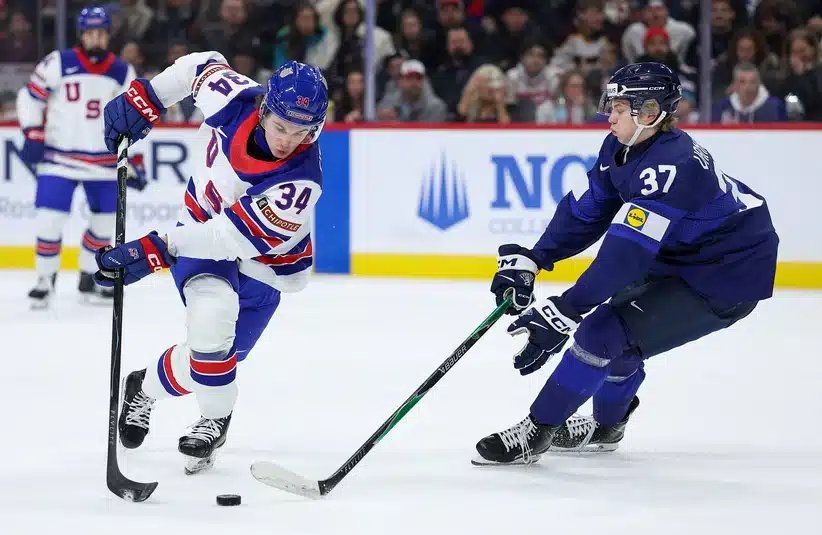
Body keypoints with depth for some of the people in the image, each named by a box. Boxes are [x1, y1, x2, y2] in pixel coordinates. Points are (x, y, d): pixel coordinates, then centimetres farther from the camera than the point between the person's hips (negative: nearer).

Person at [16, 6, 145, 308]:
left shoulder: (123, 73, 3)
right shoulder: (58, 64, -8)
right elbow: (30, 97, -2)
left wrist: (136, 163, 6)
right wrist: (33, 136, -9)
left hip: (104, 162, 3)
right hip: (59, 157, -3)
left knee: (105, 223, 7)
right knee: (50, 220, -9)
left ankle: (89, 280, 23)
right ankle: (45, 280, 7)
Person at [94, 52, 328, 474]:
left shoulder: (300, 181, -35)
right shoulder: (236, 99, -25)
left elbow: (232, 240, -37)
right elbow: (203, 65, -1)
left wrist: (155, 251, -42)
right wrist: (142, 100, -4)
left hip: (264, 264, -1)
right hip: (205, 224, 1)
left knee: (216, 354, -4)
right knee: (211, 316, -24)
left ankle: (147, 387, 28)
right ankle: (215, 417, 2)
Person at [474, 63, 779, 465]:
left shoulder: (672, 164, -31)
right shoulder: (622, 149, -1)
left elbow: (628, 251, -35)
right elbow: (586, 210, 5)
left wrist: (564, 311, -36)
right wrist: (530, 261, -7)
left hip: (727, 279, -10)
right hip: (681, 259, 10)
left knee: (604, 333, -14)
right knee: (614, 323, 18)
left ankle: (536, 431, -3)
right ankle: (606, 426, 39)